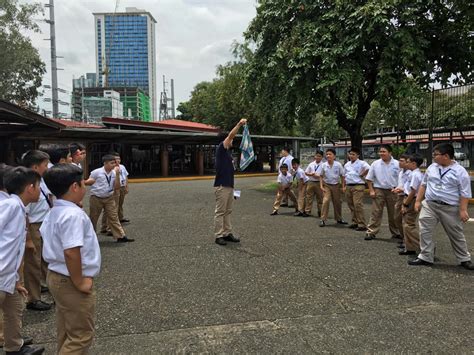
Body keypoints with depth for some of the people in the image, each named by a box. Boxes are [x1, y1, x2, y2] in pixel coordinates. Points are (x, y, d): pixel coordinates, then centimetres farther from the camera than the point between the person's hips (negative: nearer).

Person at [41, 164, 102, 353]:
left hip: (56, 276, 10)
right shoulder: (74, 214, -26)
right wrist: (79, 282, -22)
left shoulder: (54, 212, 6)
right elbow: (71, 252, -35)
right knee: (81, 335, 6)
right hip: (70, 282, -10)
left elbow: (45, 234, 19)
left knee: (66, 332, 24)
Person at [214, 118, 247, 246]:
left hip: (229, 186, 9)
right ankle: (218, 236, 3)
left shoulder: (228, 153, 17)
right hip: (221, 186, -9)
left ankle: (227, 233, 19)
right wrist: (239, 124, -20)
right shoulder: (220, 149, -8)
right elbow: (230, 135, -20)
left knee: (227, 212, 13)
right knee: (220, 212, -3)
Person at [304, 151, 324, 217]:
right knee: (309, 197, 6)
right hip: (311, 182, 3)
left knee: (320, 198, 7)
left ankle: (320, 212, 19)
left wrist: (318, 176, -20)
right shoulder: (311, 164, 8)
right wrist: (310, 174, -8)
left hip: (319, 183, -3)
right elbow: (306, 172, 11)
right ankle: (307, 211, 13)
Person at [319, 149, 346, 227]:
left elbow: (342, 176, -1)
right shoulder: (324, 165, -5)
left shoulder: (338, 165, -7)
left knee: (337, 202, 12)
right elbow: (321, 176, 3)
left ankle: (339, 219, 30)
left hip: (336, 185, 1)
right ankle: (323, 220, -11)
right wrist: (321, 186, -6)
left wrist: (343, 186, -6)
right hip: (327, 185, -1)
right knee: (325, 201, -15)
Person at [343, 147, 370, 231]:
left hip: (358, 186, -7)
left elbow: (369, 169, -24)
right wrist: (344, 186, 18)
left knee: (358, 205, -13)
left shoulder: (362, 163, -6)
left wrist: (362, 175, -12)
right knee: (351, 205, 10)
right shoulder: (347, 164, 15)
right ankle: (355, 222, 22)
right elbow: (344, 176, 25)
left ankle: (362, 224, -9)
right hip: (348, 186, 7)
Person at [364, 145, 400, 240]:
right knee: (376, 212, -3)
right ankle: (371, 232, 0)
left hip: (392, 191, 0)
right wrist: (371, 190, -2)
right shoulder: (375, 164, 0)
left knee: (393, 213, 12)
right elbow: (369, 179, 5)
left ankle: (396, 232, 25)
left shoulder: (397, 164, -2)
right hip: (379, 190, 0)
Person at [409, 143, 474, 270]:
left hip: (450, 209, -4)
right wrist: (418, 201, 11)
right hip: (429, 205, 4)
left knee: (456, 235, 9)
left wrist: (463, 210, -14)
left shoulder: (460, 171, -8)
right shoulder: (432, 168, 6)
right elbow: (424, 185, 14)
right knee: (425, 231, 1)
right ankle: (425, 257, 12)